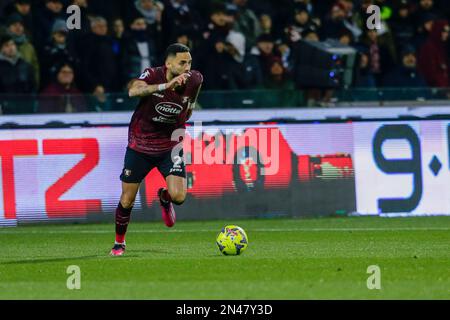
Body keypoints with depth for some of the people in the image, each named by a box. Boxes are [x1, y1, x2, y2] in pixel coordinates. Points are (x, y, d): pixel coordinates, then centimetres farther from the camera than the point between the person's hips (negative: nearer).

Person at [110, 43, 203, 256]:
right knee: (127, 201, 4)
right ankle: (119, 243, 29)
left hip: (170, 146, 2)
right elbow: (133, 91, -44)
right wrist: (166, 86, -52)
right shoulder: (153, 75, -21)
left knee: (178, 196, -17)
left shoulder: (194, 80, -10)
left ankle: (164, 198, 21)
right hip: (140, 145, -2)